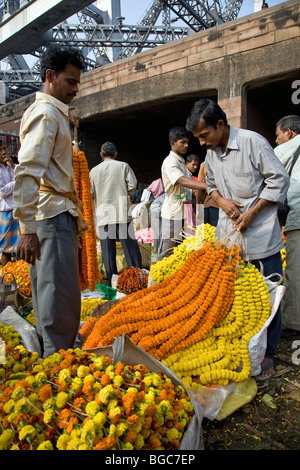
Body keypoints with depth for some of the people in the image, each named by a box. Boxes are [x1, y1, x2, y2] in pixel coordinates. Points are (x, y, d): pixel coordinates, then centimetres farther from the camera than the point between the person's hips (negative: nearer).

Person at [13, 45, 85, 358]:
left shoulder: (54, 113, 23)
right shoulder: (45, 113, -8)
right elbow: (27, 172, -19)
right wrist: (27, 228, -24)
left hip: (60, 215, 10)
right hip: (52, 215, -10)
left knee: (50, 294, 14)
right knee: (61, 297, -7)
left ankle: (49, 360, 26)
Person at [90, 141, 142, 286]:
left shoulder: (94, 171, 8)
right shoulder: (123, 166, 4)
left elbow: (90, 194, 6)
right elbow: (132, 185, -4)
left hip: (103, 216, 2)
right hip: (122, 214, -1)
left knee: (108, 251, 4)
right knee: (130, 247, 4)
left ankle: (113, 283, 7)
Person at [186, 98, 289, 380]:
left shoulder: (253, 142, -12)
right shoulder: (210, 152, 7)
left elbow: (279, 180, -10)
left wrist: (250, 213, -15)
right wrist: (221, 200, -3)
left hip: (260, 233, -6)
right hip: (228, 233, 6)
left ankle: (267, 354, 18)